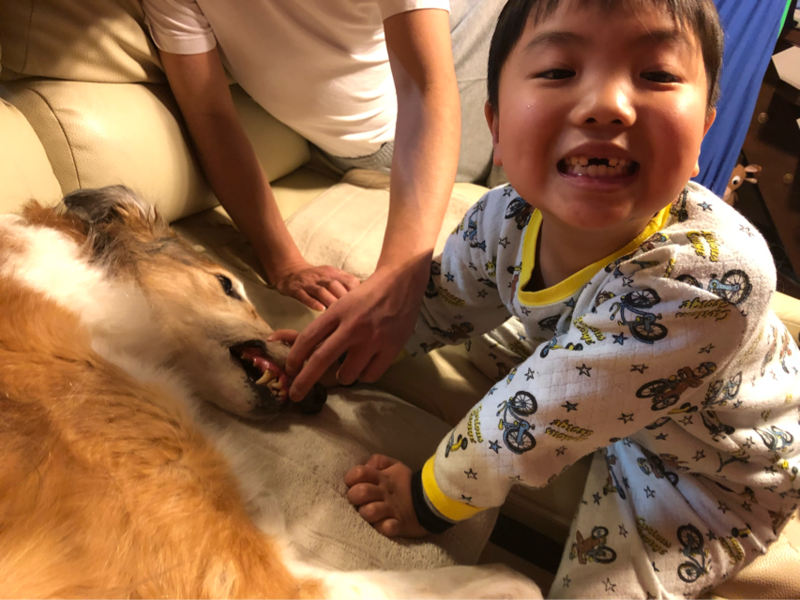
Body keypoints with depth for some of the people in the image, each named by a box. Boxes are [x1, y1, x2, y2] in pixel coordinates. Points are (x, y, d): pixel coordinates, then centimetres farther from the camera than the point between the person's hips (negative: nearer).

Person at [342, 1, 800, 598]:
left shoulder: (707, 275, -44)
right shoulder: (505, 219, -25)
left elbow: (539, 416, -35)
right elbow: (444, 300, -2)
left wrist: (433, 496, -21)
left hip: (715, 479, -4)